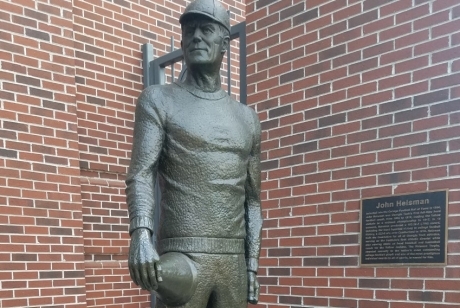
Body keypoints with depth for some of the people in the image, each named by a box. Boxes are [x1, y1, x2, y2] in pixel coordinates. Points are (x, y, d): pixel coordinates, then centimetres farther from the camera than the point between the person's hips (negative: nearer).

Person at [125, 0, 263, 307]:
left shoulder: (247, 118, 15)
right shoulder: (159, 100, 4)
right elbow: (141, 174, -9)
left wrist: (253, 264, 11)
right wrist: (141, 234, -26)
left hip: (234, 261, 4)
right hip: (183, 256, -4)